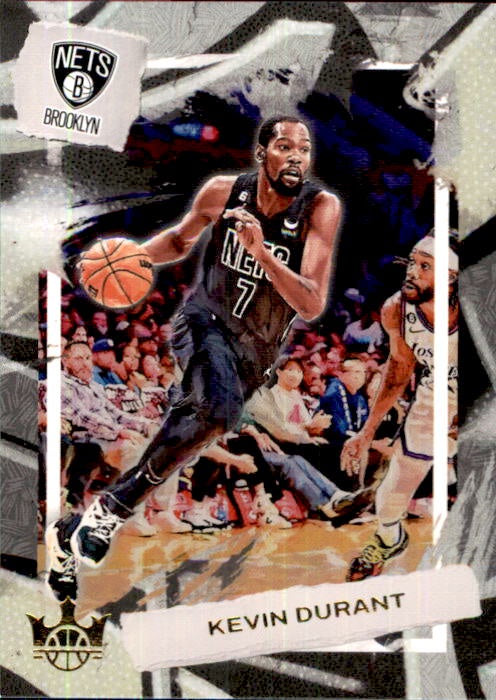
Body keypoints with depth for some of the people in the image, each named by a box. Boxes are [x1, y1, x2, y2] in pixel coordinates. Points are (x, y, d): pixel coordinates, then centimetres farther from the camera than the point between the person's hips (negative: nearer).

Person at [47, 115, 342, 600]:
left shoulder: (320, 209, -16)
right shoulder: (223, 192, -10)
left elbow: (312, 307, -24)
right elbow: (180, 239, 11)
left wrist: (261, 251, -36)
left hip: (255, 350, 2)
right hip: (204, 321, -2)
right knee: (220, 408, -28)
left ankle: (118, 502, 23)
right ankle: (109, 510, -17)